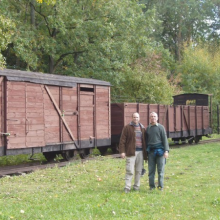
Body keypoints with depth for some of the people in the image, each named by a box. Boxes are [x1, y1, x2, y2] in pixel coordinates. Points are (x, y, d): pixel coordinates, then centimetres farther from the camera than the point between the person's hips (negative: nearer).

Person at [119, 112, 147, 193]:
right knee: (130, 171, -8)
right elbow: (122, 140, -4)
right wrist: (122, 151, -12)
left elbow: (145, 141, 17)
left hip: (140, 152, 4)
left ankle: (136, 186, 17)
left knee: (138, 171, 7)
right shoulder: (127, 127, 1)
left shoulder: (142, 128, 14)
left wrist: (145, 152, 13)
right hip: (131, 152, -4)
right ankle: (127, 187, -4)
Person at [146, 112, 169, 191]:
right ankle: (151, 185, 11)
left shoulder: (161, 127, 2)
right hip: (151, 151, 3)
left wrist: (166, 151, -9)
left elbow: (165, 139, -2)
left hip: (159, 150, -3)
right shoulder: (147, 128, 13)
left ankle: (160, 186, 6)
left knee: (160, 169, 0)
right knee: (151, 169, 4)